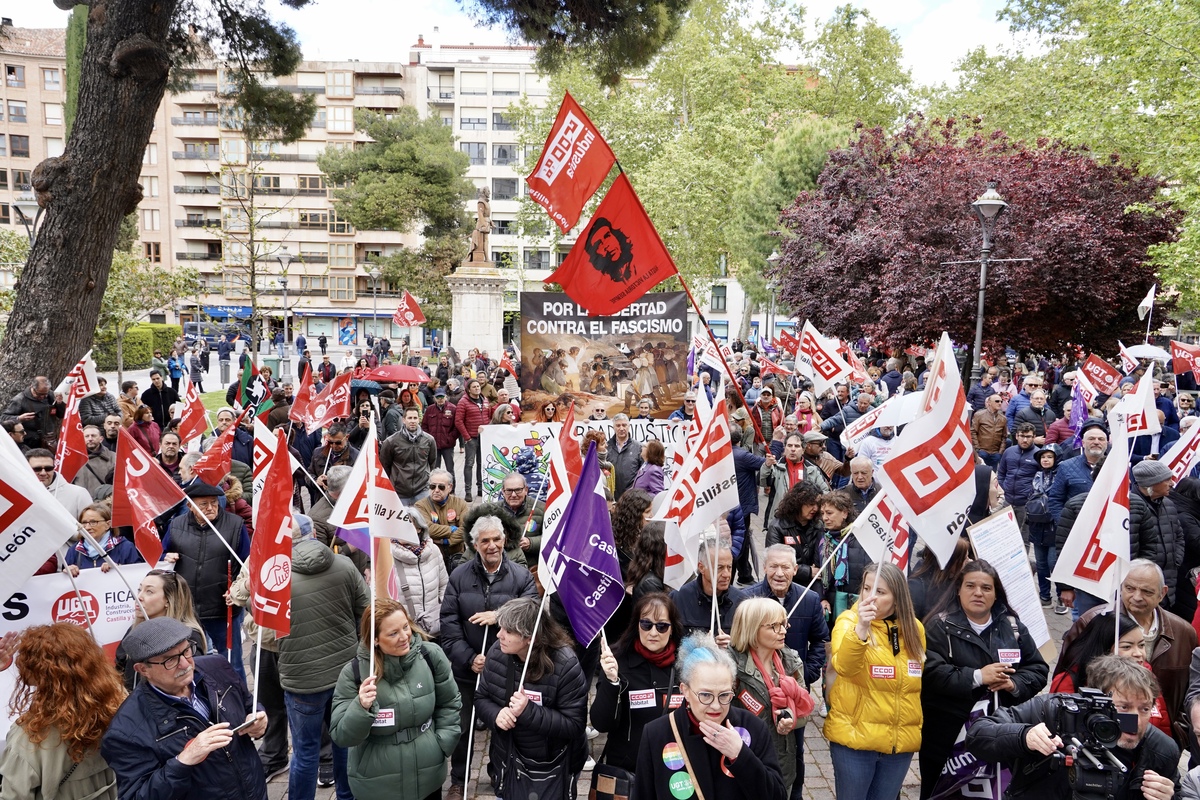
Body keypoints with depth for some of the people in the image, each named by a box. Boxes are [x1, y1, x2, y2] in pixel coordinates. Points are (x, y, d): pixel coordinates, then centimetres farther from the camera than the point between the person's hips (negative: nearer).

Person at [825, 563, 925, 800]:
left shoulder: (914, 629, 3)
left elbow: (918, 681, 16)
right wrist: (861, 627, -46)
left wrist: (918, 727, 17)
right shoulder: (849, 620, -11)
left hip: (901, 740, 4)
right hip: (856, 737, -4)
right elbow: (843, 666, -30)